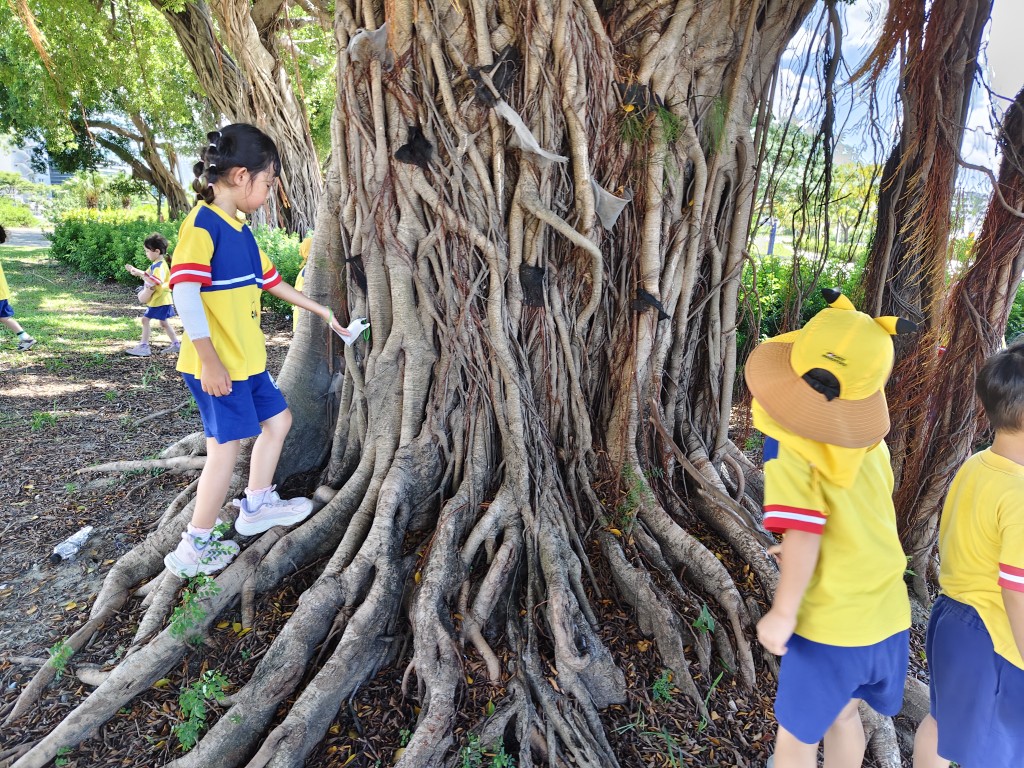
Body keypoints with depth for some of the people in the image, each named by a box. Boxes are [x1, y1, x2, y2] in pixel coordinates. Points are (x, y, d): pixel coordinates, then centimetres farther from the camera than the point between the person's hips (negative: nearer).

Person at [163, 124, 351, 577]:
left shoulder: (239, 230, 13)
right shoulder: (202, 225, -17)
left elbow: (270, 280, 24)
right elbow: (185, 293, -24)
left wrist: (319, 310, 30)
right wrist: (210, 362, -25)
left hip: (247, 360, 10)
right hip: (217, 365, -10)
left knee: (277, 419, 17)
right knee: (226, 444, -3)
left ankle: (257, 506, 34)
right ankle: (194, 548, 11)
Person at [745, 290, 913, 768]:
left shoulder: (792, 444, -21)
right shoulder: (868, 440, 0)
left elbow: (804, 533, -25)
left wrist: (782, 613, -15)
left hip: (829, 625, -6)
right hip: (888, 617, 6)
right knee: (843, 713, 28)